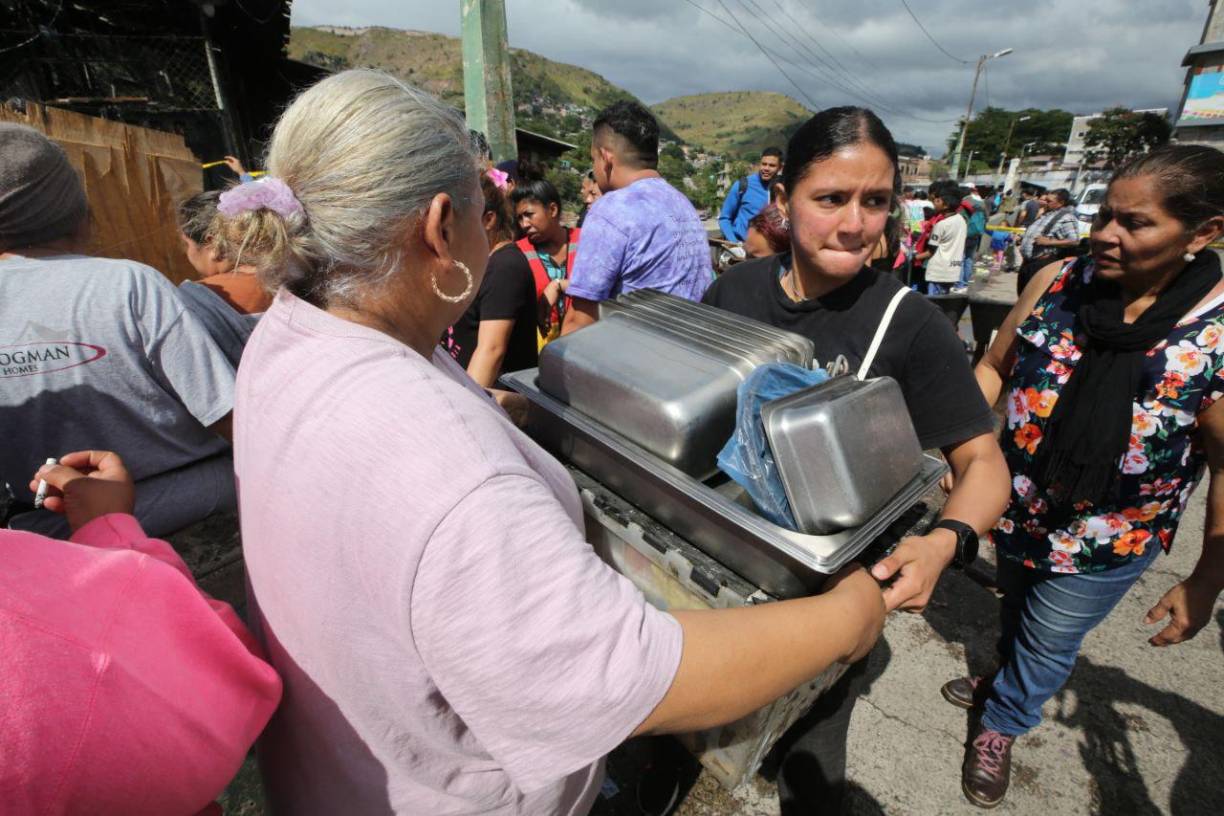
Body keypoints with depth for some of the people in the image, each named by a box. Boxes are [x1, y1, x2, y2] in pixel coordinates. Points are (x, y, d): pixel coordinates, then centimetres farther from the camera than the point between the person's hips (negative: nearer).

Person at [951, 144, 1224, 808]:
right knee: (1016, 603, 28)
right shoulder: (1056, 283, -11)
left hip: (1108, 539, -3)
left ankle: (1003, 720, 44)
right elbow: (994, 368, 1)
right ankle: (1009, 676, 57)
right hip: (1018, 505, 3)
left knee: (1049, 640, 17)